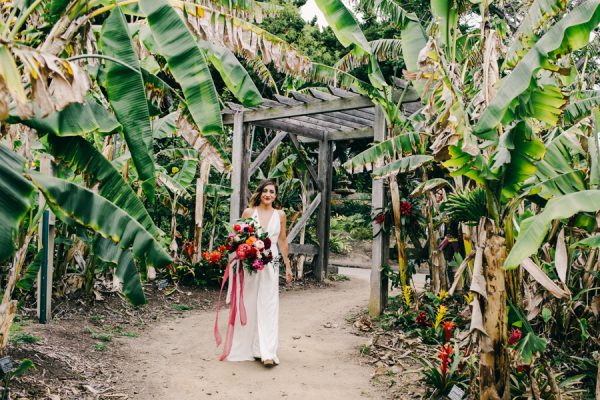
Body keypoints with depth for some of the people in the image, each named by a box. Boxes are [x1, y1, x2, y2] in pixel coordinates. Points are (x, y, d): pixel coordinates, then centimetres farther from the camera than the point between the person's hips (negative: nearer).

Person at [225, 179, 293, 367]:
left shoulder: (280, 215, 6)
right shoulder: (248, 212, 3)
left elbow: (282, 241, 12)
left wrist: (287, 265, 14)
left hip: (270, 264, 0)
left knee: (268, 306, -4)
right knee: (248, 304, 6)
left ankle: (267, 352, -4)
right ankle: (246, 348, 19)